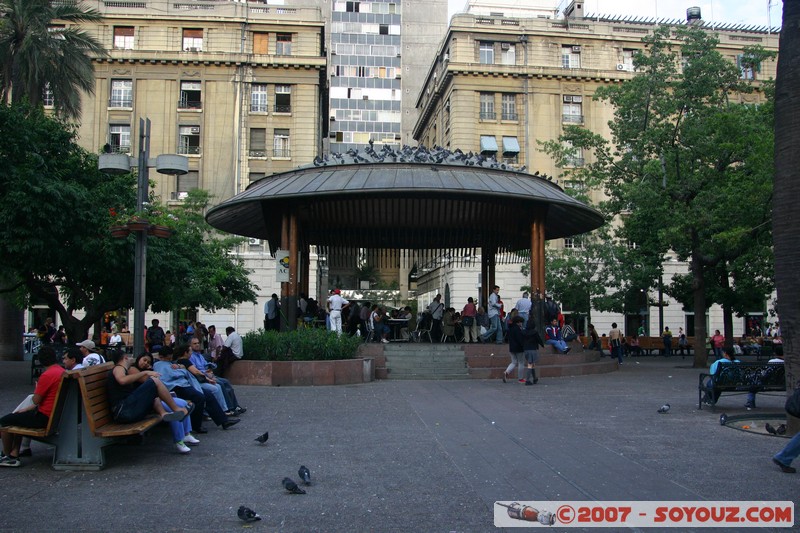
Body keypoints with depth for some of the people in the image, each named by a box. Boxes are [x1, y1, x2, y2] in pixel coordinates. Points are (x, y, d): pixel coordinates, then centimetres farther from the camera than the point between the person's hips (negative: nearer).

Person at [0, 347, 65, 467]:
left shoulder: (47, 375, -22)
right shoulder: (62, 372, 8)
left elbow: (36, 400, -17)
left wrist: (36, 388, 4)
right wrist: (27, 409, 17)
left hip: (44, 418, -10)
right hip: (56, 415, 10)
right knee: (17, 418, 26)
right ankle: (14, 454, 22)